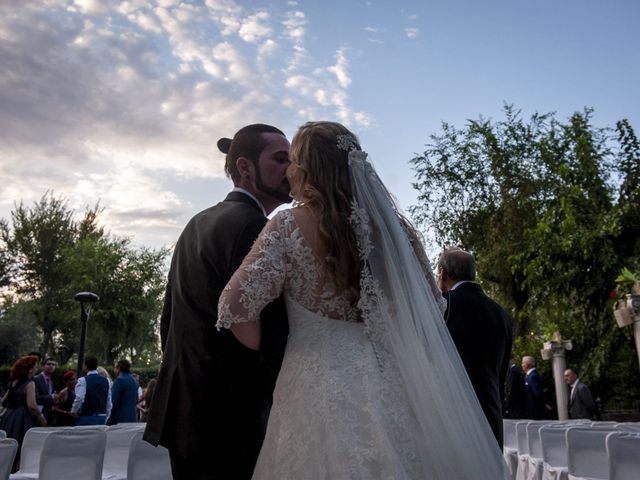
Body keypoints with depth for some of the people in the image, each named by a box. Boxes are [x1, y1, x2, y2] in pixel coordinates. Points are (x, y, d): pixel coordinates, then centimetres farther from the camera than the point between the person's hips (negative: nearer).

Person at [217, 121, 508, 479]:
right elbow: (433, 305, 9)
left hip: (321, 383, -4)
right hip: (390, 379, 5)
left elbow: (235, 306, -16)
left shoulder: (289, 226, -8)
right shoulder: (392, 224, 3)